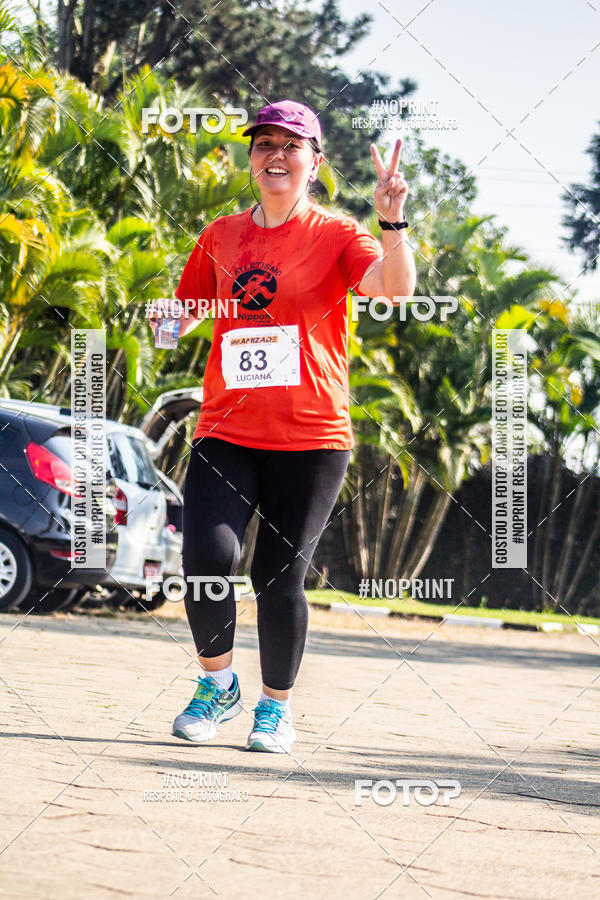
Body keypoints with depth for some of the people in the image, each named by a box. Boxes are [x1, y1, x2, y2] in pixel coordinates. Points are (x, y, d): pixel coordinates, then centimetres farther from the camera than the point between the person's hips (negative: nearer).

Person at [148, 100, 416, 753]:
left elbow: (395, 287, -18)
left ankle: (276, 706, 19)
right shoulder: (222, 237, 12)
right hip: (226, 430, 3)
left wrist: (392, 222, -34)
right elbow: (181, 313, 26)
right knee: (206, 557, -15)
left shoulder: (336, 236, 1)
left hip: (311, 436, -3)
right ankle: (217, 687, 9)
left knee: (279, 577, -3)